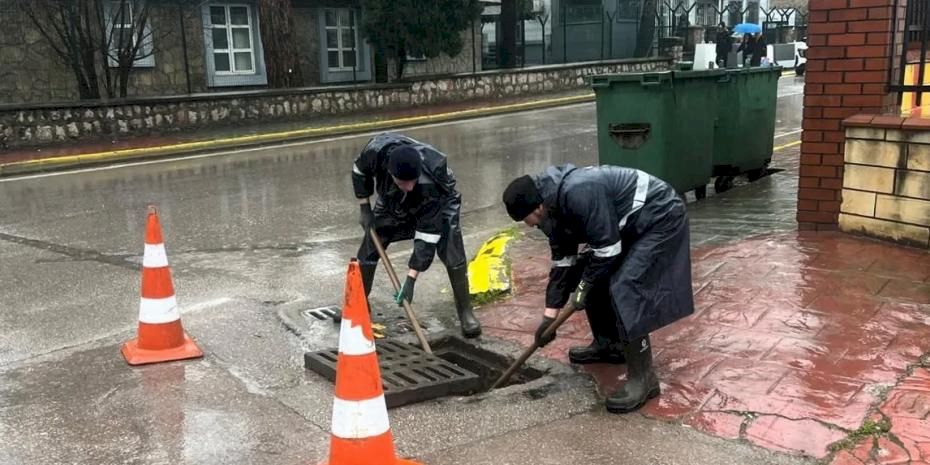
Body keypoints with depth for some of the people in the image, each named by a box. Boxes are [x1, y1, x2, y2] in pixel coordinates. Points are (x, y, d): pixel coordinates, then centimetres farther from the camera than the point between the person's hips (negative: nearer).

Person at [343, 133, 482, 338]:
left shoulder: (430, 180, -44)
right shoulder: (377, 150, -38)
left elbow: (428, 231, -38)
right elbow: (360, 170, -10)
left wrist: (411, 278, -38)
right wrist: (364, 207, -10)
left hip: (438, 203, -3)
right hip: (392, 203, 4)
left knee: (453, 255, -20)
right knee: (368, 249, 2)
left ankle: (466, 313, -7)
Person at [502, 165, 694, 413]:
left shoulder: (578, 193, -32)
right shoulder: (554, 204, 0)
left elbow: (607, 247, -26)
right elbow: (562, 259, 6)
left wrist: (584, 286, -11)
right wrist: (550, 315, 6)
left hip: (660, 217, -10)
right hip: (631, 223, 10)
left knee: (624, 290, -17)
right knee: (597, 282, 12)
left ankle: (643, 378, -9)